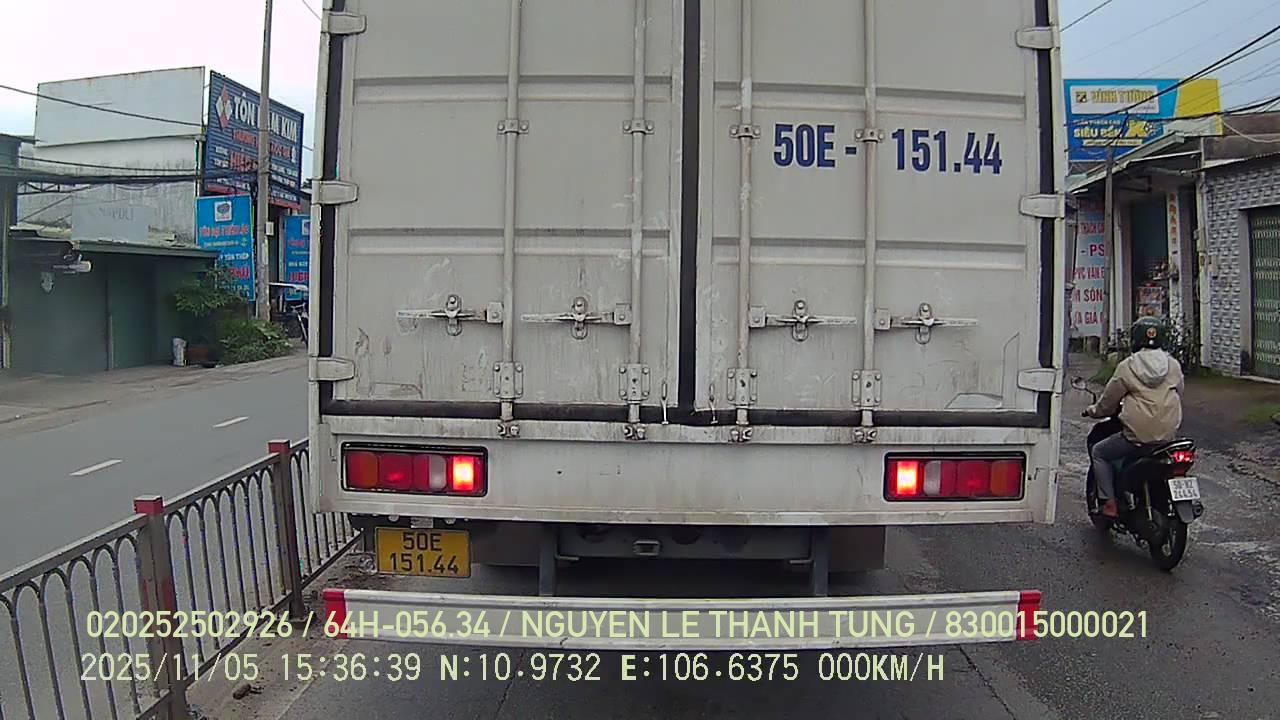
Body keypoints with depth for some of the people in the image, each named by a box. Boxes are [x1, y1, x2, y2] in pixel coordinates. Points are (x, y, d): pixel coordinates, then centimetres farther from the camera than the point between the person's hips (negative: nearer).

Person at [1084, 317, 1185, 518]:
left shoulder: (1127, 366, -5)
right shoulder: (1174, 365, 7)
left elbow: (1109, 400, 2)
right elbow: (1179, 394, 19)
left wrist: (1093, 411, 22)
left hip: (1137, 436, -5)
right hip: (1169, 435, 5)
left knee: (1098, 453, 13)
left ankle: (1109, 503, 4)